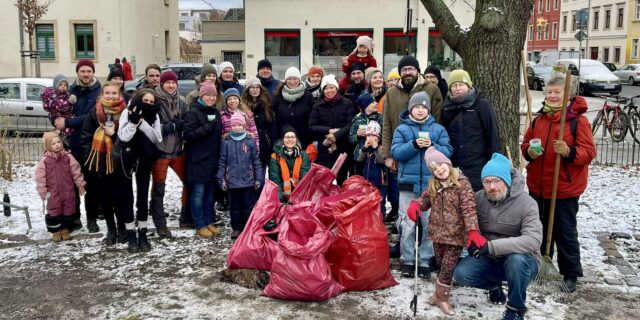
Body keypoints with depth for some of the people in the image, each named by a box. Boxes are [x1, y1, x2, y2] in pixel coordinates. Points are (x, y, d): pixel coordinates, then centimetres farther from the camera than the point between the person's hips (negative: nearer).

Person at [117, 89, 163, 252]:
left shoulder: (154, 115, -4)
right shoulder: (127, 113, -10)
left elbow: (157, 139, -16)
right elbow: (123, 136, -21)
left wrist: (141, 122, -24)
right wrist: (133, 121, -32)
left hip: (144, 160, 2)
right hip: (126, 158, -2)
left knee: (143, 196, 4)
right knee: (127, 196, 2)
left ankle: (142, 234, 11)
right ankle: (131, 236, 8)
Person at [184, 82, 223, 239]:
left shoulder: (216, 112, 13)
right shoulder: (193, 112, -8)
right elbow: (188, 135, -16)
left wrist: (219, 155, 11)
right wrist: (207, 127, -23)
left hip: (212, 159, 6)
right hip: (197, 160, -6)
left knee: (210, 192, 12)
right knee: (198, 193, -1)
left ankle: (209, 222, 22)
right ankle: (200, 225, 8)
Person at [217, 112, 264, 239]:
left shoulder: (250, 142, -2)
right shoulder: (226, 142, -1)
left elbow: (256, 161, 2)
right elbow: (222, 162, 3)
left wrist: (259, 178, 1)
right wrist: (221, 179, 0)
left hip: (248, 180, -1)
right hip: (232, 180, 1)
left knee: (248, 205, 7)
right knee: (234, 205, 10)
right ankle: (236, 228, 21)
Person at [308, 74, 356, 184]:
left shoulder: (347, 104, 3)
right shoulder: (317, 106, 8)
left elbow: (351, 124, -6)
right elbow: (312, 126, 1)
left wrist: (336, 135, -17)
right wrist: (329, 131, -13)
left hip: (342, 149, -1)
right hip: (324, 150, 1)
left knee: (342, 181, 7)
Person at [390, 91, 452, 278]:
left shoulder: (438, 129, 7)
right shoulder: (402, 129, 5)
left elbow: (447, 152, -1)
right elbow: (396, 152, -7)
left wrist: (432, 146, -17)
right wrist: (414, 145, -19)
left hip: (432, 184, 1)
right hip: (408, 184, -1)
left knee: (430, 225, 5)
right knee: (407, 226, 2)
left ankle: (426, 261, 16)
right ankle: (407, 260, 14)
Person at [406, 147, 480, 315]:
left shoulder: (462, 182, -13)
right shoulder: (433, 185, 5)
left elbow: (469, 208, -18)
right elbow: (425, 199, 19)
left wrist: (473, 231, -28)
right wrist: (415, 204, -5)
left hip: (455, 234, -5)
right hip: (438, 232, 5)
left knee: (448, 267, 0)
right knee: (441, 265, 16)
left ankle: (441, 297, 16)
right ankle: (441, 294, 31)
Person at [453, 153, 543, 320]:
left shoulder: (527, 203, -19)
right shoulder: (478, 198, -5)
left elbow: (533, 240, -32)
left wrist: (491, 246, -38)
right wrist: (472, 240, -18)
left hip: (522, 261, -4)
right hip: (489, 260, 4)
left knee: (516, 260, -38)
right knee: (461, 273, -21)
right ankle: (494, 285, 12)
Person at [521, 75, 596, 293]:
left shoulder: (578, 120, -12)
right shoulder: (539, 119, 6)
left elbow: (589, 152, -14)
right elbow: (525, 143, 14)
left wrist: (569, 152, -32)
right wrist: (529, 152, -9)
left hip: (565, 189, -5)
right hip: (537, 187, 5)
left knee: (565, 232, 3)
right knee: (540, 228, 18)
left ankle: (571, 273, 17)